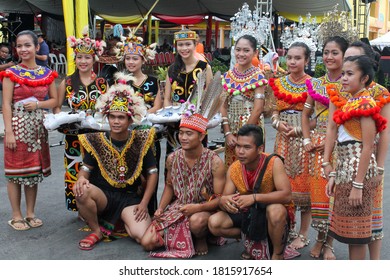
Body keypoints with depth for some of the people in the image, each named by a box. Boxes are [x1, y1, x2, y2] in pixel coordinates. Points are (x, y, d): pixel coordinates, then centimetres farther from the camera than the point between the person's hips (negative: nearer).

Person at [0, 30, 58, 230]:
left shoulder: (47, 74, 6)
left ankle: (30, 213, 22)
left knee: (35, 170, 10)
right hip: (18, 126, -4)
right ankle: (16, 216, 13)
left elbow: (54, 100, 9)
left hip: (38, 127, 4)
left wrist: (38, 104, -10)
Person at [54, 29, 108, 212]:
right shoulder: (67, 82, 4)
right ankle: (79, 208, 16)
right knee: (75, 172, 1)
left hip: (97, 134, 0)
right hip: (74, 135, 0)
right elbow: (57, 107, 9)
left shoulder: (102, 83, 6)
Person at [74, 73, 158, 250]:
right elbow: (86, 168, -1)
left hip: (130, 198, -1)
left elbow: (152, 173, 1)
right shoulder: (97, 140, -2)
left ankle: (122, 223, 11)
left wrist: (144, 203, -6)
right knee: (82, 191, -34)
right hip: (103, 195, 1)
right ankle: (96, 231, -6)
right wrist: (81, 178, -27)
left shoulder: (140, 140, -3)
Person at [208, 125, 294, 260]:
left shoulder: (274, 163, -22)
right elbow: (224, 199, -7)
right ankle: (252, 240, 8)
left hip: (275, 213, -4)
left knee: (275, 210, -39)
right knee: (214, 223, -16)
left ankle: (278, 254, -11)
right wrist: (224, 201, -33)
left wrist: (254, 197, -41)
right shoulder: (233, 169, -9)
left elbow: (286, 195, -30)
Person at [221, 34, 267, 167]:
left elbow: (258, 109, -12)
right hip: (231, 129, 4)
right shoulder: (228, 75, 6)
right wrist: (227, 133, -6)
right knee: (230, 166, 10)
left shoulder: (258, 76, -7)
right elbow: (223, 106, 4)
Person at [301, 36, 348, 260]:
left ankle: (329, 243, 16)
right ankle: (320, 237, 25)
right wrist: (307, 140, 1)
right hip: (317, 145, 4)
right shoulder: (316, 83, 9)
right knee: (317, 190, 8)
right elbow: (306, 114, 13)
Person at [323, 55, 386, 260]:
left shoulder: (365, 104, -13)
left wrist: (358, 185, -19)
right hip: (345, 167, 9)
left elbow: (367, 148, -17)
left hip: (359, 169, -9)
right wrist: (333, 174, 7)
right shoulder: (345, 103, 12)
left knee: (356, 229, 0)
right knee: (347, 226, 15)